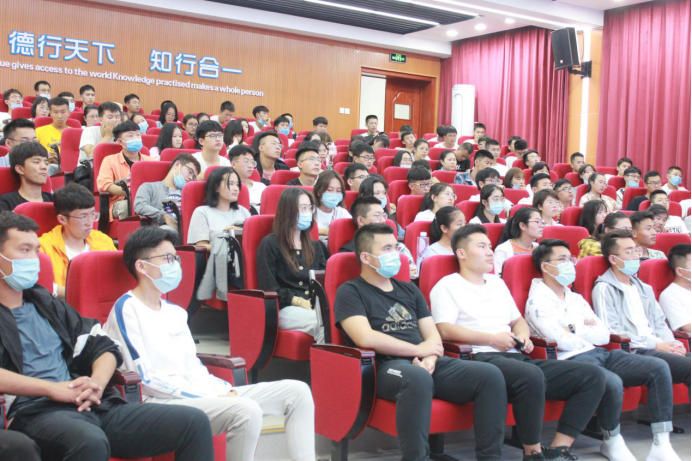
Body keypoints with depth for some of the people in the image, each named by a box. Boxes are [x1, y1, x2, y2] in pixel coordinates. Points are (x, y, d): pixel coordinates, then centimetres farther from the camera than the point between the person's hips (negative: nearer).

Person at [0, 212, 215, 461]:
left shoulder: (45, 303, 24)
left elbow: (104, 348, 20)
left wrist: (97, 382, -1)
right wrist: (54, 389, -19)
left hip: (92, 406, 7)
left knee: (194, 421, -8)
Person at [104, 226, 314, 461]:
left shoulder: (175, 311, 18)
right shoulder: (126, 309, -7)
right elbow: (144, 377, -14)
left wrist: (225, 390, -1)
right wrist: (207, 397, -16)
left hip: (194, 395, 9)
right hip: (158, 403, -8)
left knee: (297, 391, -1)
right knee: (247, 410, -34)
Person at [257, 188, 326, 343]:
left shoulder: (315, 246, 25)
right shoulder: (270, 244, 7)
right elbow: (268, 288, -1)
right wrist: (298, 301, -14)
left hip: (316, 306, 5)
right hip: (285, 309, -4)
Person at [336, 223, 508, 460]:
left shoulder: (409, 289, 23)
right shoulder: (350, 292, 3)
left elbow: (432, 335, 17)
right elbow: (365, 338, -13)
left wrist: (429, 358, -8)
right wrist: (418, 349, -6)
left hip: (425, 364, 7)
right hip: (386, 367, -6)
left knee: (489, 375, -15)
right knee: (417, 377, -41)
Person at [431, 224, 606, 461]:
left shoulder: (497, 282, 29)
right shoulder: (447, 286, 5)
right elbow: (446, 330, -8)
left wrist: (523, 337, 9)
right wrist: (492, 339, -13)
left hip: (516, 358, 8)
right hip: (480, 358, -8)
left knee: (592, 375, -8)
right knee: (532, 375, -40)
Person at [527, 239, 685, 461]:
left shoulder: (576, 299, 22)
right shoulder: (538, 302, -3)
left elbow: (604, 335, 13)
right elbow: (563, 341, -15)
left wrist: (575, 329, -2)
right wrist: (587, 327, 4)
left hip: (599, 354, 8)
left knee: (659, 367, -9)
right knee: (612, 382, -36)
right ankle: (612, 442, -6)